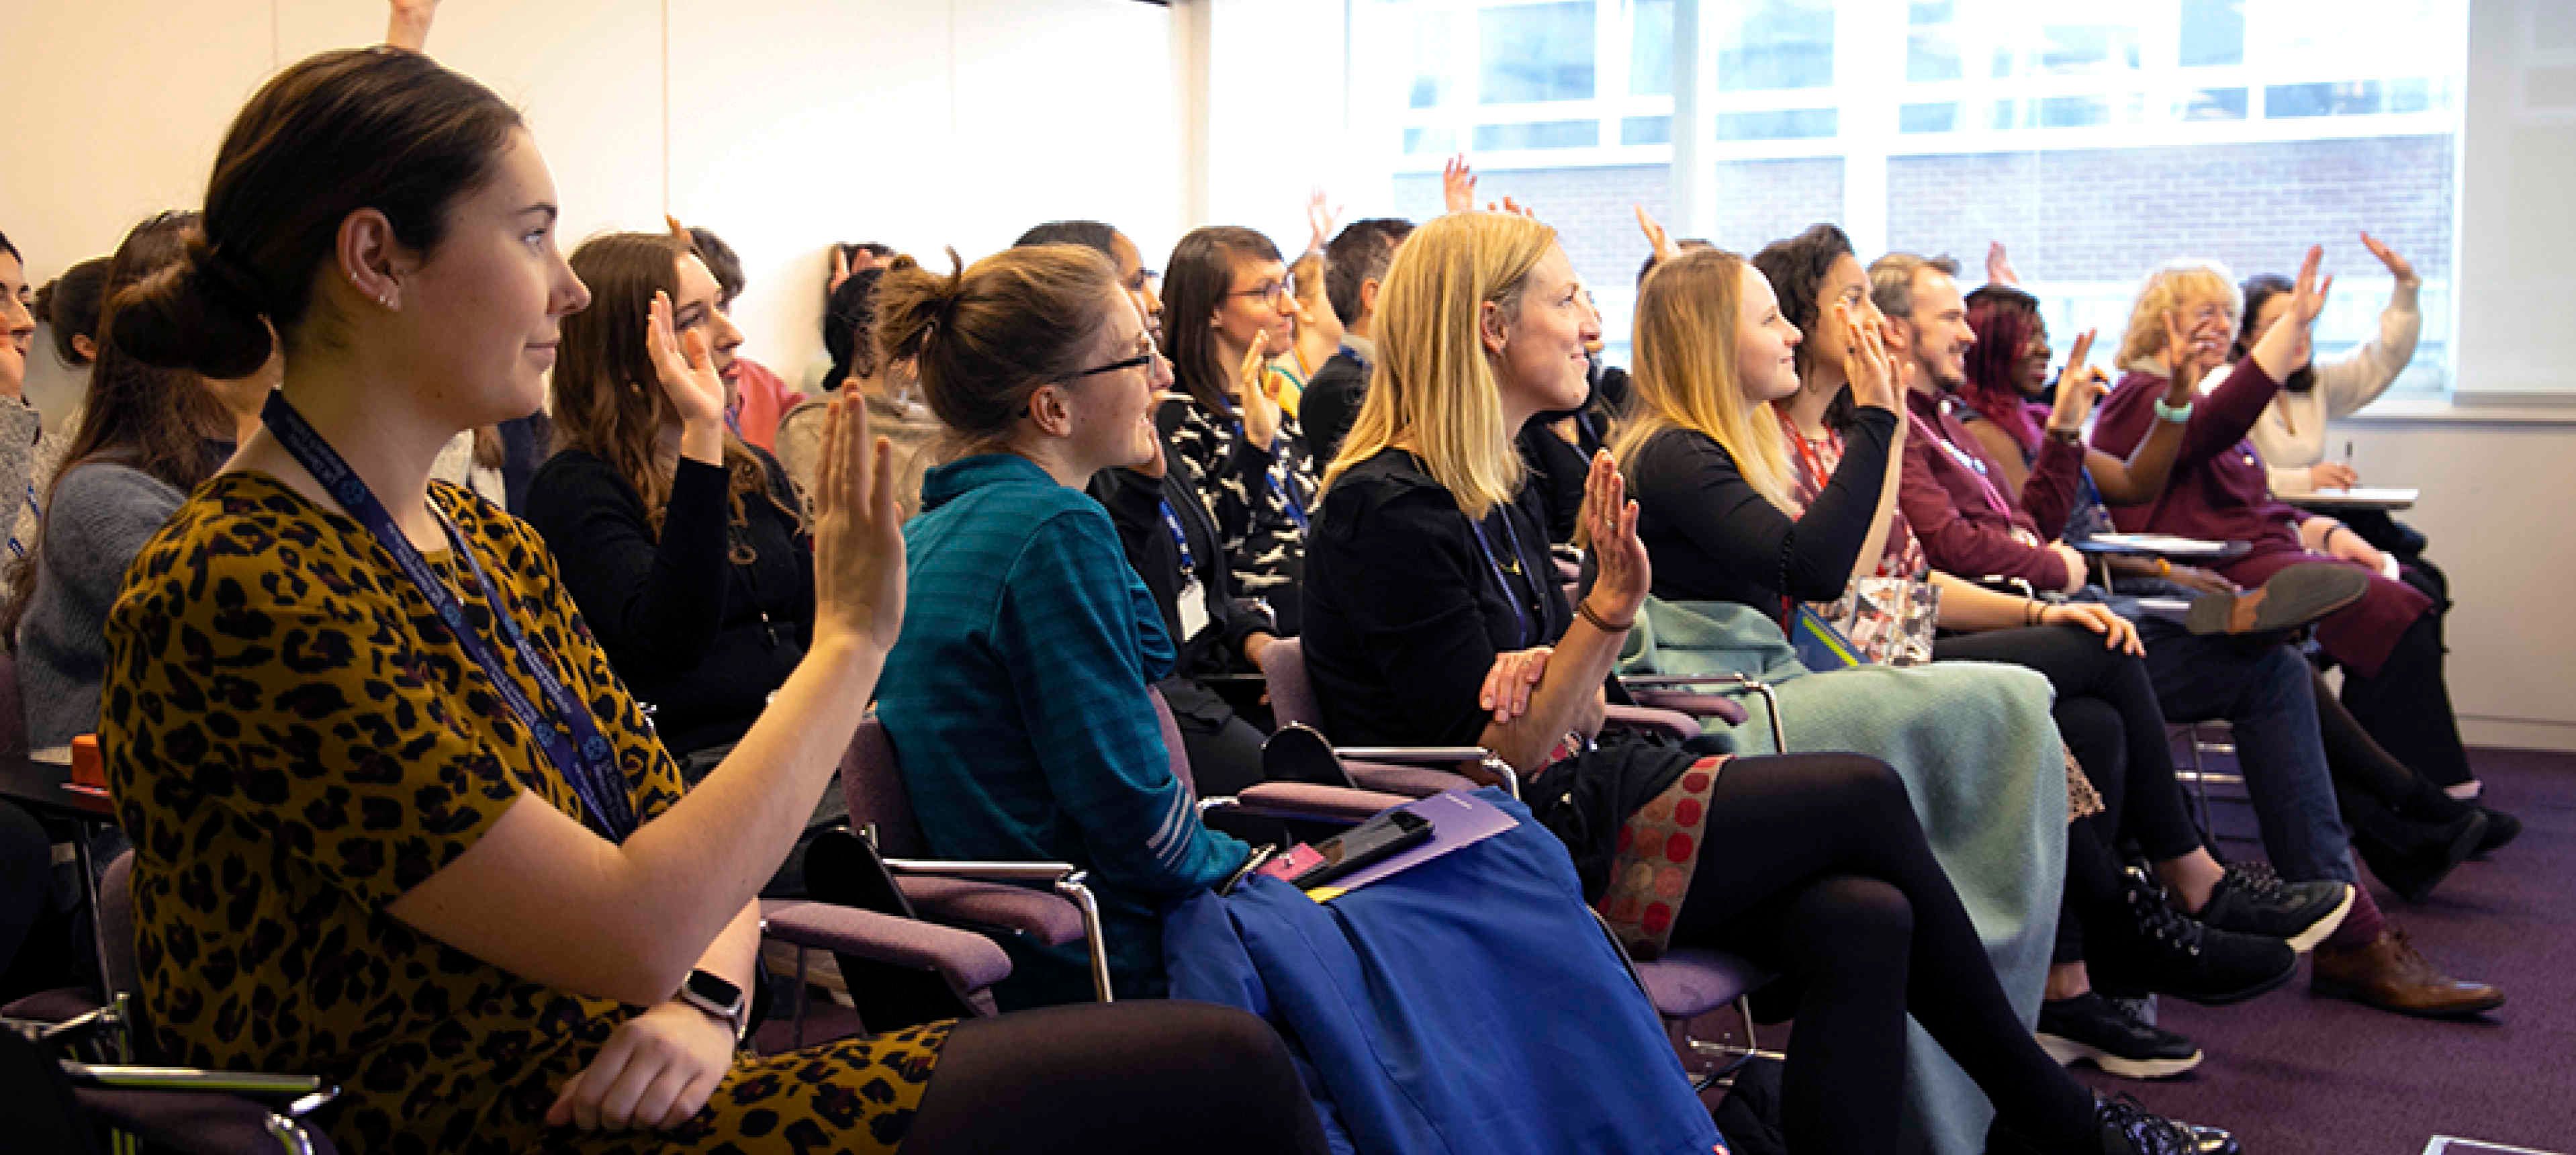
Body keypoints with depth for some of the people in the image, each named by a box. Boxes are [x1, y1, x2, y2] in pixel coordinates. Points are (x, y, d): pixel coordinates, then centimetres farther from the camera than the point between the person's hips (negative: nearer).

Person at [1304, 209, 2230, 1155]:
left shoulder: (1486, 489, 14)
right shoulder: (1389, 509, -15)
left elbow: (1575, 720, 10)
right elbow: (1499, 760, -17)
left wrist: (1547, 680, -13)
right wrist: (1611, 608, -25)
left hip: (1571, 800, 9)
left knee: (1860, 918, -13)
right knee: (1864, 796, -9)